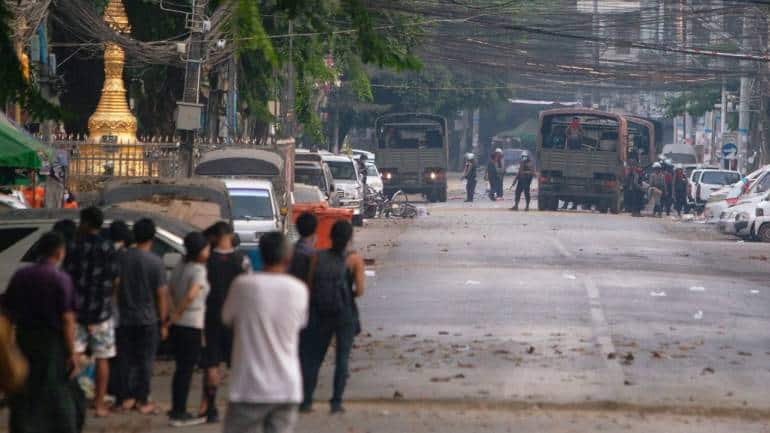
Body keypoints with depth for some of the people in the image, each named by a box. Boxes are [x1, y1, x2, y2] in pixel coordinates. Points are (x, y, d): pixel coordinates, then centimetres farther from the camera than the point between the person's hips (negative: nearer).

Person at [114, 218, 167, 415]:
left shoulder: (123, 258, -2)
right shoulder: (155, 262, -12)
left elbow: (115, 286, 6)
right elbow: (161, 294, -10)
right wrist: (163, 321, -1)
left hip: (124, 318, 3)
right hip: (147, 319, -3)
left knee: (125, 359, 11)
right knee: (145, 361, 4)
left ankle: (125, 398, 14)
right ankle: (142, 400, 5)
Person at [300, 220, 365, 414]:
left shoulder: (318, 257, 0)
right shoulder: (354, 260, -7)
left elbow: (308, 286, -3)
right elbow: (360, 290, -12)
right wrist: (350, 295, 9)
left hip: (321, 315, 3)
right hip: (345, 313, -3)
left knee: (314, 357, 13)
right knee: (342, 358, 6)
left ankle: (306, 400, 9)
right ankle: (336, 402, 2)